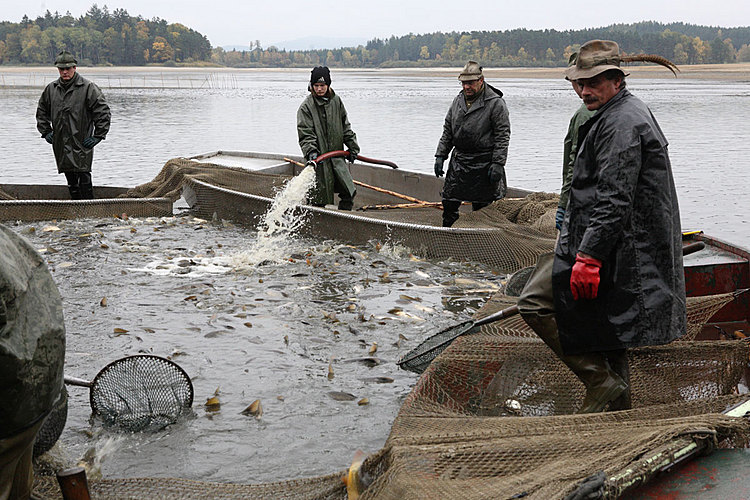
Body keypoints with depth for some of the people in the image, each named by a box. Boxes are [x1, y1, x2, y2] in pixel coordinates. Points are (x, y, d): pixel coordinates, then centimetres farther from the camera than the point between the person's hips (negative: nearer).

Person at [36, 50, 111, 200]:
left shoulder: (88, 88, -7)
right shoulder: (51, 89, 10)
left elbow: (104, 112, -7)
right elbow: (41, 112, 26)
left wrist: (97, 136, -9)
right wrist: (46, 132, 15)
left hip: (81, 144, -5)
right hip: (60, 144, 5)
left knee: (83, 177, -10)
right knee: (71, 181, 10)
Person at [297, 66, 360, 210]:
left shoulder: (336, 101, 9)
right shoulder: (306, 106, -6)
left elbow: (345, 126, 18)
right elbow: (305, 133, -12)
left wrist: (352, 147, 15)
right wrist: (311, 151, -26)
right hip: (319, 156, -5)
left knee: (349, 191, 1)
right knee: (320, 194, -3)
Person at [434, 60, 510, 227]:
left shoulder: (495, 103, -9)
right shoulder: (458, 101, 10)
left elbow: (503, 135, -11)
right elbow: (447, 131, 16)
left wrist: (498, 164, -16)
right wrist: (440, 156, 9)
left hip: (484, 163, -6)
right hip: (458, 160, 6)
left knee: (481, 206, 2)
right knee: (449, 201, 6)